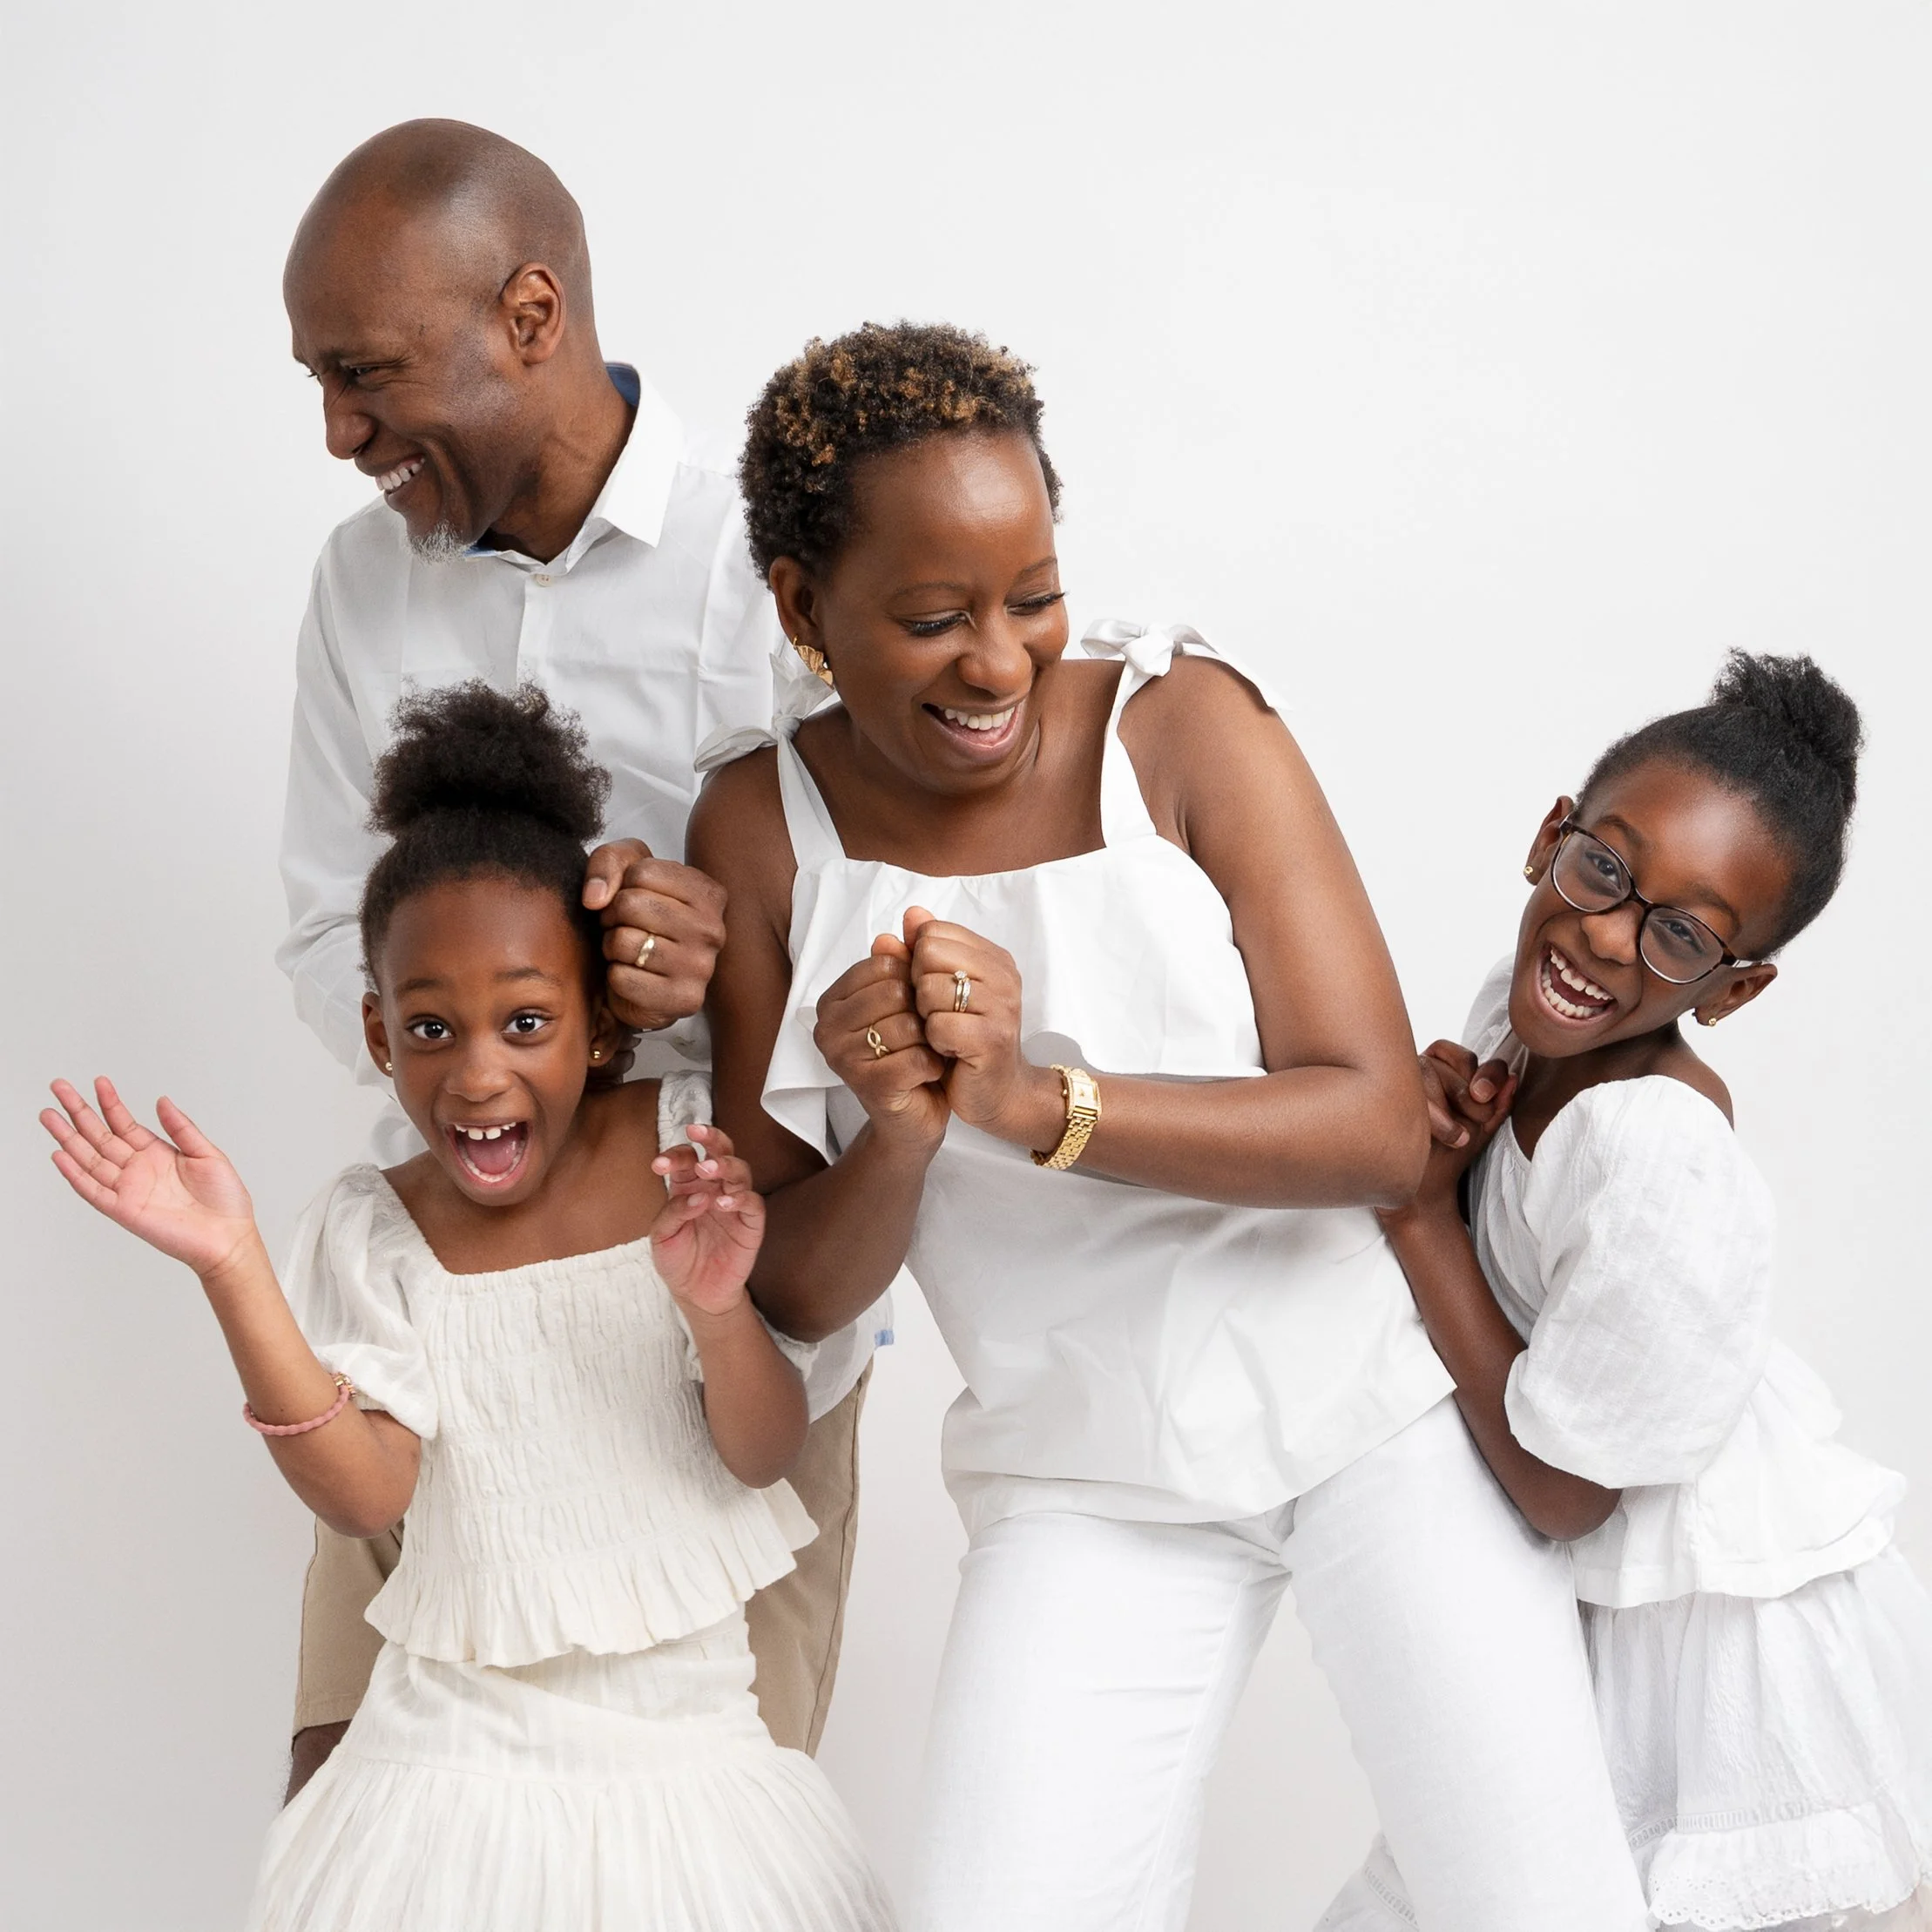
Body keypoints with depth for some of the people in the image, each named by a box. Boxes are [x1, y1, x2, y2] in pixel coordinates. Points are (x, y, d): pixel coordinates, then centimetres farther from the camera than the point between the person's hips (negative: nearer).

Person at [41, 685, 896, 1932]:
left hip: (683, 1727, 0)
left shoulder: (683, 1147, -5)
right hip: (463, 1749, 0)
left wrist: (717, 1312, -27)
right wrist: (232, 1269, -21)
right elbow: (365, 1493, -14)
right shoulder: (372, 1232, -3)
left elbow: (765, 1456, -6)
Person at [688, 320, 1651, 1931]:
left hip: (1377, 1402, -1)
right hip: (1087, 1480, 2)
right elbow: (797, 1294, -3)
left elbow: (1384, 1129, -16)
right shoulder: (762, 832, -5)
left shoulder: (1185, 725, -10)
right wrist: (894, 1138, -25)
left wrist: (1038, 1099, -28)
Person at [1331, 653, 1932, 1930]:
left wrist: (1419, 1209, -20)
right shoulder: (1524, 1015, -6)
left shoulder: (1661, 1158, -31)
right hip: (1589, 1618, 8)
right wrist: (1442, 1130, -13)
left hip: (1729, 1666, -8)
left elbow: (1563, 1487, -23)